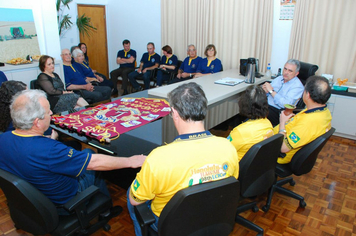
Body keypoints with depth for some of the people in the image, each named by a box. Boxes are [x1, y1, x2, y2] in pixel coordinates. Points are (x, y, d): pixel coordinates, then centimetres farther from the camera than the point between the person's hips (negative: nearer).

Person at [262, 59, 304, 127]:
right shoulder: (279, 78, 15)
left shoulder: (297, 86, -6)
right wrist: (265, 90, -8)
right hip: (265, 105, 6)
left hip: (277, 111, -6)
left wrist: (271, 91, -15)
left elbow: (286, 104, -20)